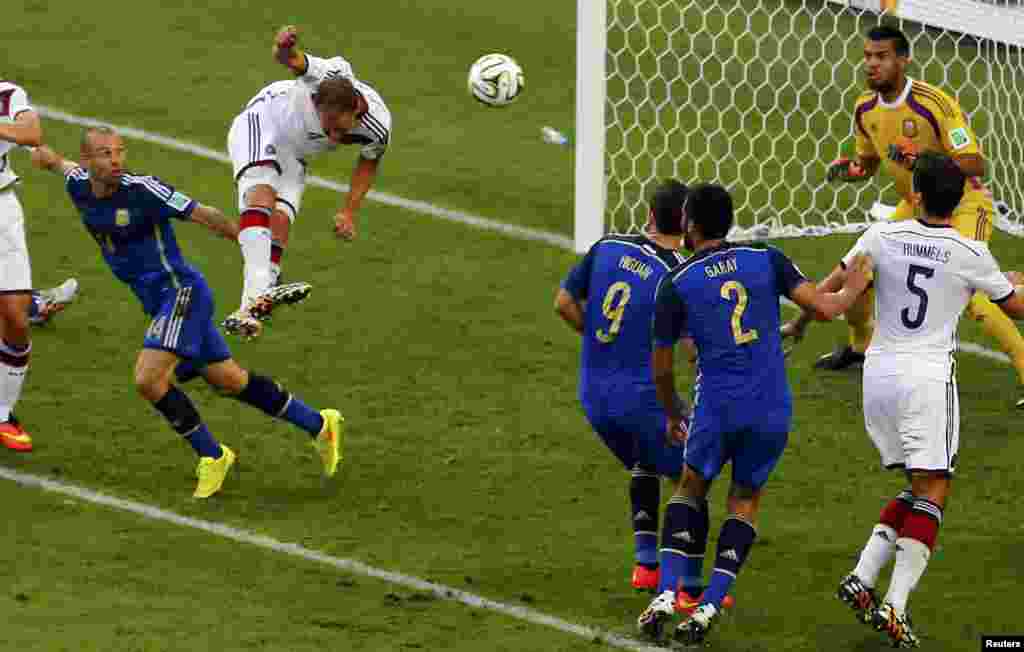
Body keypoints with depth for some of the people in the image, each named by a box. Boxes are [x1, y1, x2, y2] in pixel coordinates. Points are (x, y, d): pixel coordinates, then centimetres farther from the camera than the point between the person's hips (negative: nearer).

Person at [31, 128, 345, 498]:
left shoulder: (141, 190, -18)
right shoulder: (78, 186, 1)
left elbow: (204, 215, -14)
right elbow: (64, 165, 27)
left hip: (180, 290, -8)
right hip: (159, 301, 8)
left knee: (147, 380, -20)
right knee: (229, 381, 13)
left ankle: (211, 455, -3)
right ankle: (318, 425, 25)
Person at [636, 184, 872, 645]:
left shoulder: (675, 284, -1)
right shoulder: (766, 259, 2)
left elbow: (661, 368, 7)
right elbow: (824, 308, -2)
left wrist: (672, 414, 25)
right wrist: (853, 288, 20)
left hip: (717, 407, -2)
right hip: (773, 409, 2)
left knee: (691, 487, 21)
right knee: (746, 499, 18)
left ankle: (668, 594, 6)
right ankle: (707, 608, 7)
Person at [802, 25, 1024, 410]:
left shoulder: (934, 104, -26)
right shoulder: (866, 109, -3)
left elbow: (975, 164, -27)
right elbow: (868, 163, 14)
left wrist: (922, 159, -39)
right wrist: (847, 170, -9)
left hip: (964, 206, -8)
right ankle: (860, 347, 37)